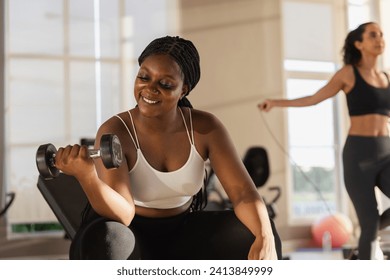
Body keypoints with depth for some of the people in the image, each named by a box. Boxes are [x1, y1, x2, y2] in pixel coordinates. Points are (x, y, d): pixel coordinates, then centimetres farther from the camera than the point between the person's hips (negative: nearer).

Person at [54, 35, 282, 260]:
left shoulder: (205, 129, -10)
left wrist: (265, 238, -38)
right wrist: (86, 176, -51)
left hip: (183, 233, 4)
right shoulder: (115, 132, -21)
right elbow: (122, 215, -30)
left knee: (255, 236, -20)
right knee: (104, 239, -39)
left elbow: (243, 192, -17)